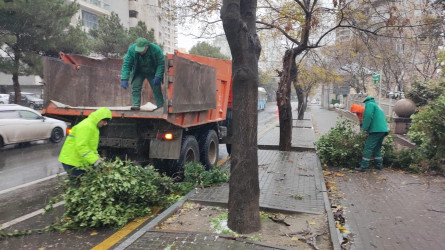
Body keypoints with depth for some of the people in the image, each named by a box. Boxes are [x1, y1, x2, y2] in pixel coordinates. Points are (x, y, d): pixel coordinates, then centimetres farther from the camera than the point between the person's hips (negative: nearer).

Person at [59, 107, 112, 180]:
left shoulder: (93, 127, 15)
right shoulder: (86, 126, -19)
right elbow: (81, 147, -28)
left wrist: (97, 157, 5)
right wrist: (94, 160, -29)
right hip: (72, 162, -10)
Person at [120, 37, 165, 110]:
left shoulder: (156, 49, -27)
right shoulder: (132, 49, -22)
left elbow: (161, 64, -20)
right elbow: (126, 64, -21)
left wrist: (158, 77, -30)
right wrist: (124, 79, -30)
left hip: (152, 73, -1)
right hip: (138, 73, 1)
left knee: (157, 90, -2)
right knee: (135, 87, -16)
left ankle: (161, 107, 7)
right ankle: (136, 105, -13)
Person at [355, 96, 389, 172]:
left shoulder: (370, 104, 2)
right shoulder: (377, 106, 29)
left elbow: (368, 116, -16)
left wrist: (364, 128, -10)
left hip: (376, 130, -9)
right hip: (383, 130, 9)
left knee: (368, 148, -9)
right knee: (377, 148, 20)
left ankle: (363, 166, -11)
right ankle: (379, 165, 24)